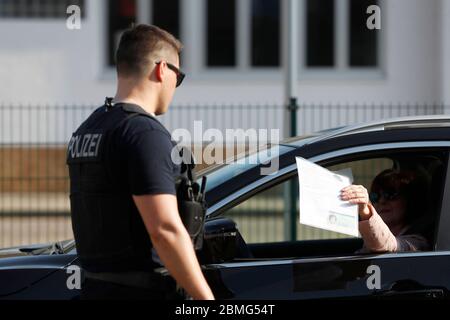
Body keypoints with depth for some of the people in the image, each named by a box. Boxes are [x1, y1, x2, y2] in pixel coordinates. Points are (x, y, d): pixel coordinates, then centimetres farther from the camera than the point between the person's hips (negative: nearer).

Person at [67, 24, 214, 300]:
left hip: (96, 287, 9)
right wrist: (206, 298, -19)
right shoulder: (145, 133, -14)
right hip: (143, 290, -9)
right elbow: (166, 230, -22)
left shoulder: (86, 131, 14)